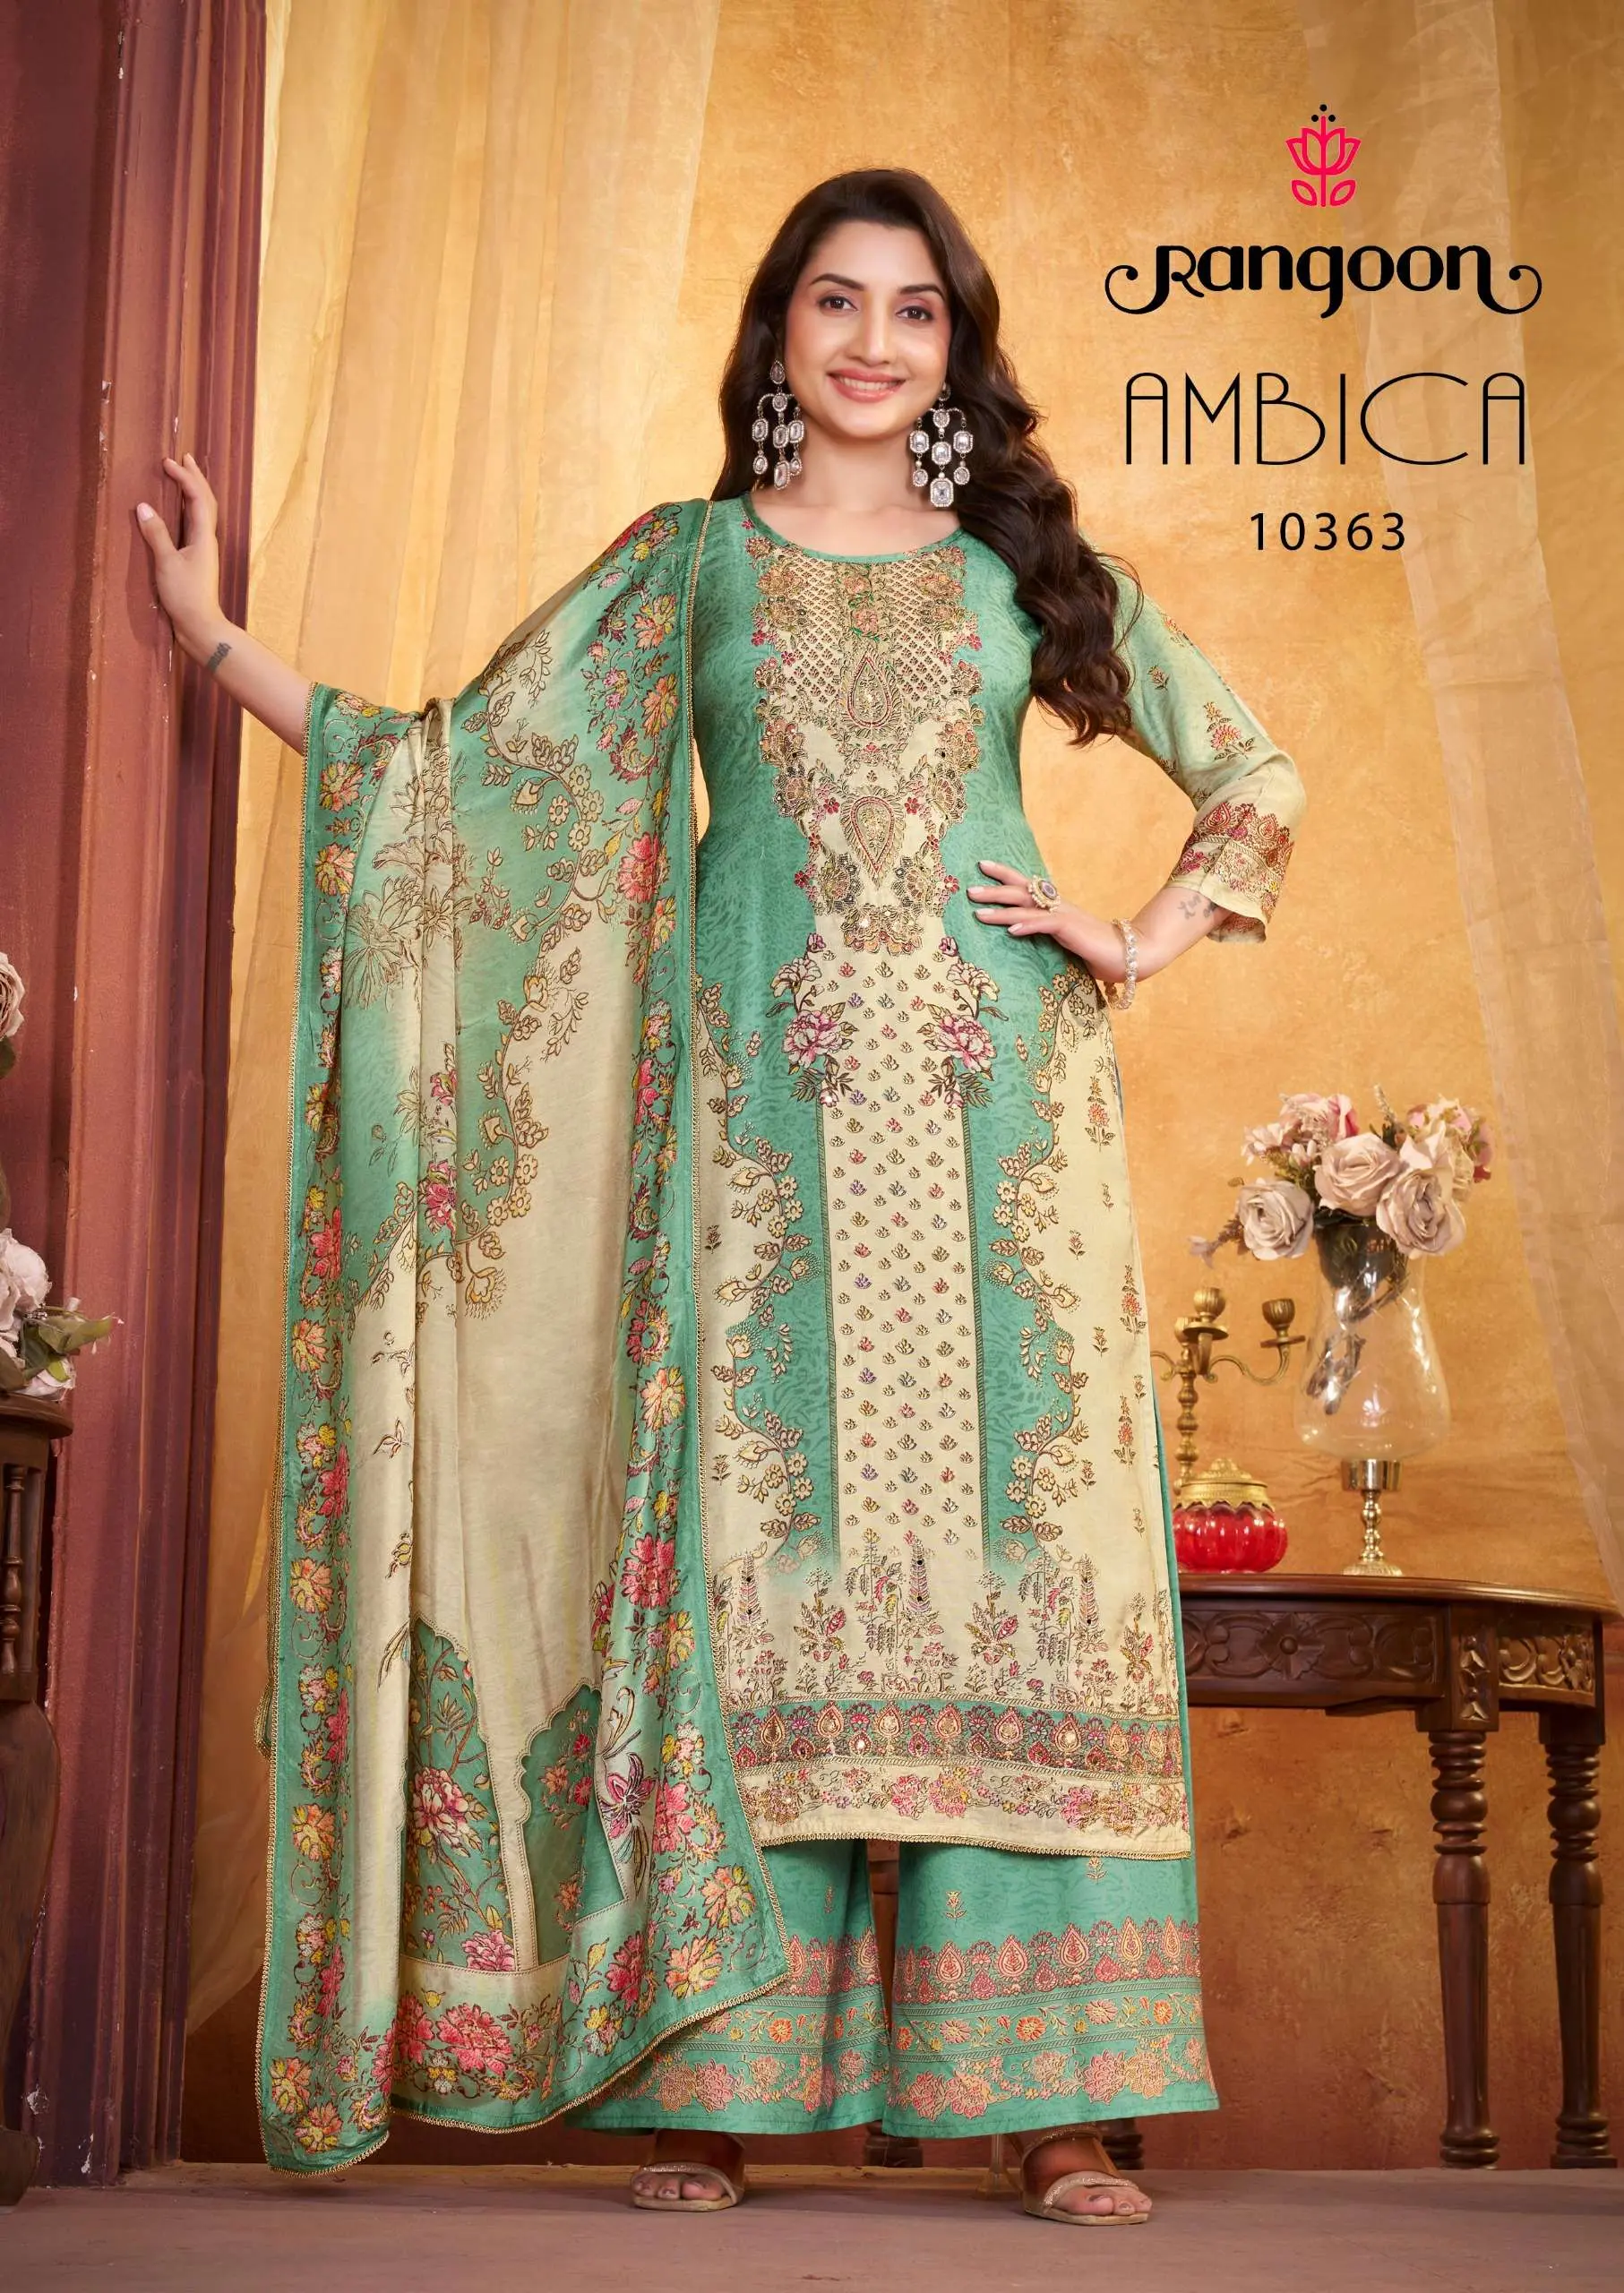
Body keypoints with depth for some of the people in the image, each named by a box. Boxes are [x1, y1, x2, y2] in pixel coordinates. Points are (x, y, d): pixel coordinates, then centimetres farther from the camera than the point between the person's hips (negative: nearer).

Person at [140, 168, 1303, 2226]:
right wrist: (221, 648, 7)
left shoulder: (1023, 566, 15)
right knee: (745, 1544, -5)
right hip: (760, 1106, 0)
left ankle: (1050, 2092, 1)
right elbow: (468, 763, 10)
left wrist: (1158, 936, 6)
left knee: (1012, 1544, -4)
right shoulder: (690, 560, 14)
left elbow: (1252, 770, 21)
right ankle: (711, 2072, 1)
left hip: (997, 1105, 1)